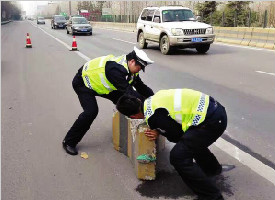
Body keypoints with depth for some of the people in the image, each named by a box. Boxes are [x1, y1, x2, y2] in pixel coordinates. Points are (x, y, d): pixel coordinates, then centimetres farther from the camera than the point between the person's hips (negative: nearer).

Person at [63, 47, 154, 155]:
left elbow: (141, 86, 0)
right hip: (83, 83, -9)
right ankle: (69, 142, -8)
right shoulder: (116, 68, -38)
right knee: (91, 111, -24)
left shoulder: (130, 69, -9)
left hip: (100, 85, 9)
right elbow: (127, 91, -41)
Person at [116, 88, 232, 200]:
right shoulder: (154, 98, 10)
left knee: (178, 157, -12)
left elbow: (177, 136, -7)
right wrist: (159, 131, 15)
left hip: (212, 121, -10)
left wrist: (160, 132, 11)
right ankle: (213, 168, 57)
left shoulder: (153, 117, -17)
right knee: (193, 141, 34)